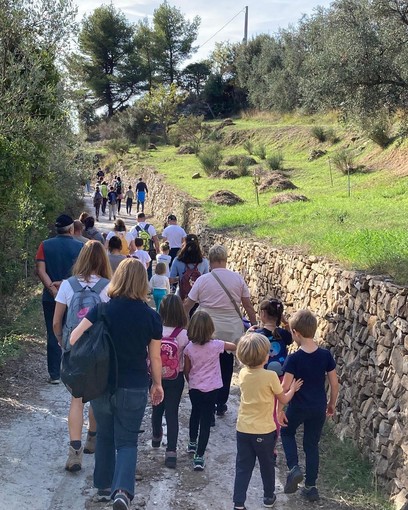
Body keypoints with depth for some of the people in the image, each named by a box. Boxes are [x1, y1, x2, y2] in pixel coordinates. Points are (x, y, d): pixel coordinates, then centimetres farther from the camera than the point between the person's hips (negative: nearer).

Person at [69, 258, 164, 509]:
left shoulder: (103, 309, -9)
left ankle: (104, 487, 31)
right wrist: (157, 384, 15)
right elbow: (155, 357, -1)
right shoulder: (152, 316, -8)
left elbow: (74, 339, -13)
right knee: (127, 441, 8)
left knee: (105, 436, 21)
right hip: (134, 388, -1)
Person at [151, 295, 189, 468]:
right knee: (172, 413, 4)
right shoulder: (184, 335, -17)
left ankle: (156, 436, 45)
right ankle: (171, 451, 0)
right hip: (176, 378, -2)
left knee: (157, 408, 22)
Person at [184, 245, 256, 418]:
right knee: (226, 367, 12)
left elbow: (187, 305, 0)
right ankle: (221, 404, 20)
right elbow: (248, 306, 1)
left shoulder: (203, 280, -6)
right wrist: (255, 326, 10)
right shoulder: (237, 278, -2)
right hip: (232, 331, 2)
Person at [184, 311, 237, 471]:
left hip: (194, 389, 3)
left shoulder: (189, 348, -8)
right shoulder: (216, 345, -15)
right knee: (206, 421, 3)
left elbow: (186, 370, 1)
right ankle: (199, 456, 0)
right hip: (211, 390, -3)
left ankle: (192, 443, 45)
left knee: (195, 414, 26)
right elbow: (237, 347, -5)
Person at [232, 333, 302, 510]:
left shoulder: (243, 374, -3)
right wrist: (293, 389, 14)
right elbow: (284, 399, -4)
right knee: (267, 465, 19)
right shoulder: (270, 376, -18)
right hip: (264, 431, -3)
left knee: (243, 467, 11)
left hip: (243, 429, 3)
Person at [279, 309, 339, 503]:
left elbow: (285, 387, -19)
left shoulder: (294, 358, -19)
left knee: (287, 432, 24)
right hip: (319, 408, 3)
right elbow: (334, 383, -1)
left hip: (298, 407, -3)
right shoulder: (326, 355, -7)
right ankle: (311, 487, 22)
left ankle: (294, 468, 6)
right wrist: (332, 404, 14)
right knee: (312, 444, 17)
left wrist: (279, 409, -7)